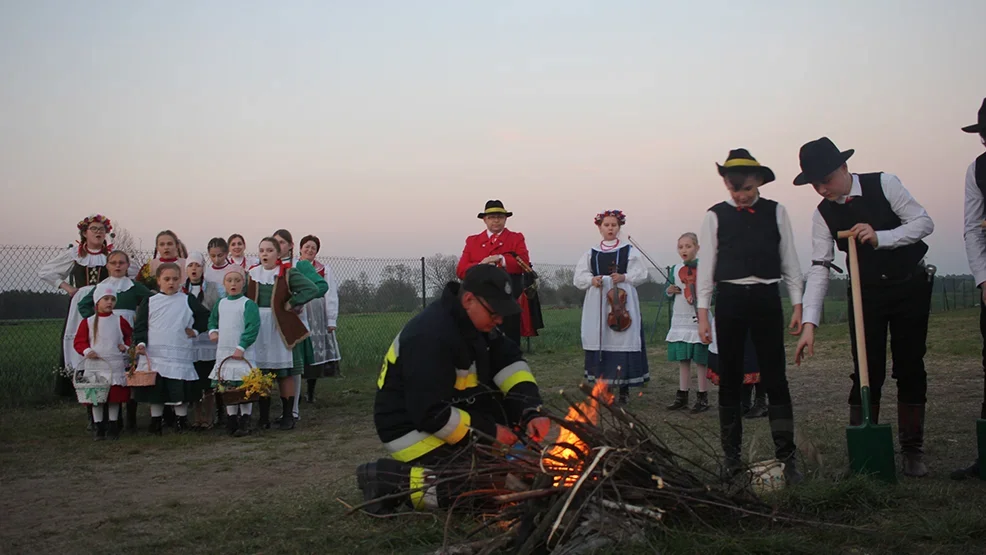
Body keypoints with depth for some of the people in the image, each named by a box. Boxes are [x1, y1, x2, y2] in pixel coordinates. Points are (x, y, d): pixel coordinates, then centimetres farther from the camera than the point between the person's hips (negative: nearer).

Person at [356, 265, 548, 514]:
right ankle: (390, 478, -10)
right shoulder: (431, 338, -29)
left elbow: (510, 363, 1)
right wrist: (489, 432, -19)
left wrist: (530, 413, -14)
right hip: (411, 427, -9)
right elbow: (432, 415, -29)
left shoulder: (473, 322, -1)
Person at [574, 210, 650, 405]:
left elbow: (640, 274, 0)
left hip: (622, 301, -2)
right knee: (599, 341, 0)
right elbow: (579, 277, 8)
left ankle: (624, 388, 0)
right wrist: (591, 280, -11)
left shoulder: (630, 251, 9)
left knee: (622, 342, -6)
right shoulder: (591, 253, 14)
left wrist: (624, 277, -17)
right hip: (597, 303, 2)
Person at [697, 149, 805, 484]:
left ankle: (786, 457, 3)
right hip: (730, 299, 0)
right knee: (730, 380, 6)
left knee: (775, 378, -1)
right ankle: (732, 456, 15)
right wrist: (703, 314, 1)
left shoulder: (775, 213, 7)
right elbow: (706, 266, 5)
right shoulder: (715, 216, 4)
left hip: (766, 298, 0)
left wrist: (797, 306, 3)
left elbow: (790, 261, 9)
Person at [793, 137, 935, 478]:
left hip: (911, 287, -1)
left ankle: (912, 450, 12)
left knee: (910, 369, 2)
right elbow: (819, 268, -12)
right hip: (866, 294, 1)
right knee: (867, 372, -4)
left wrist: (880, 237, -27)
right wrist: (810, 324, -21)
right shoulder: (823, 215, -7)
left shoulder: (884, 184, -12)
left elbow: (924, 223, -11)